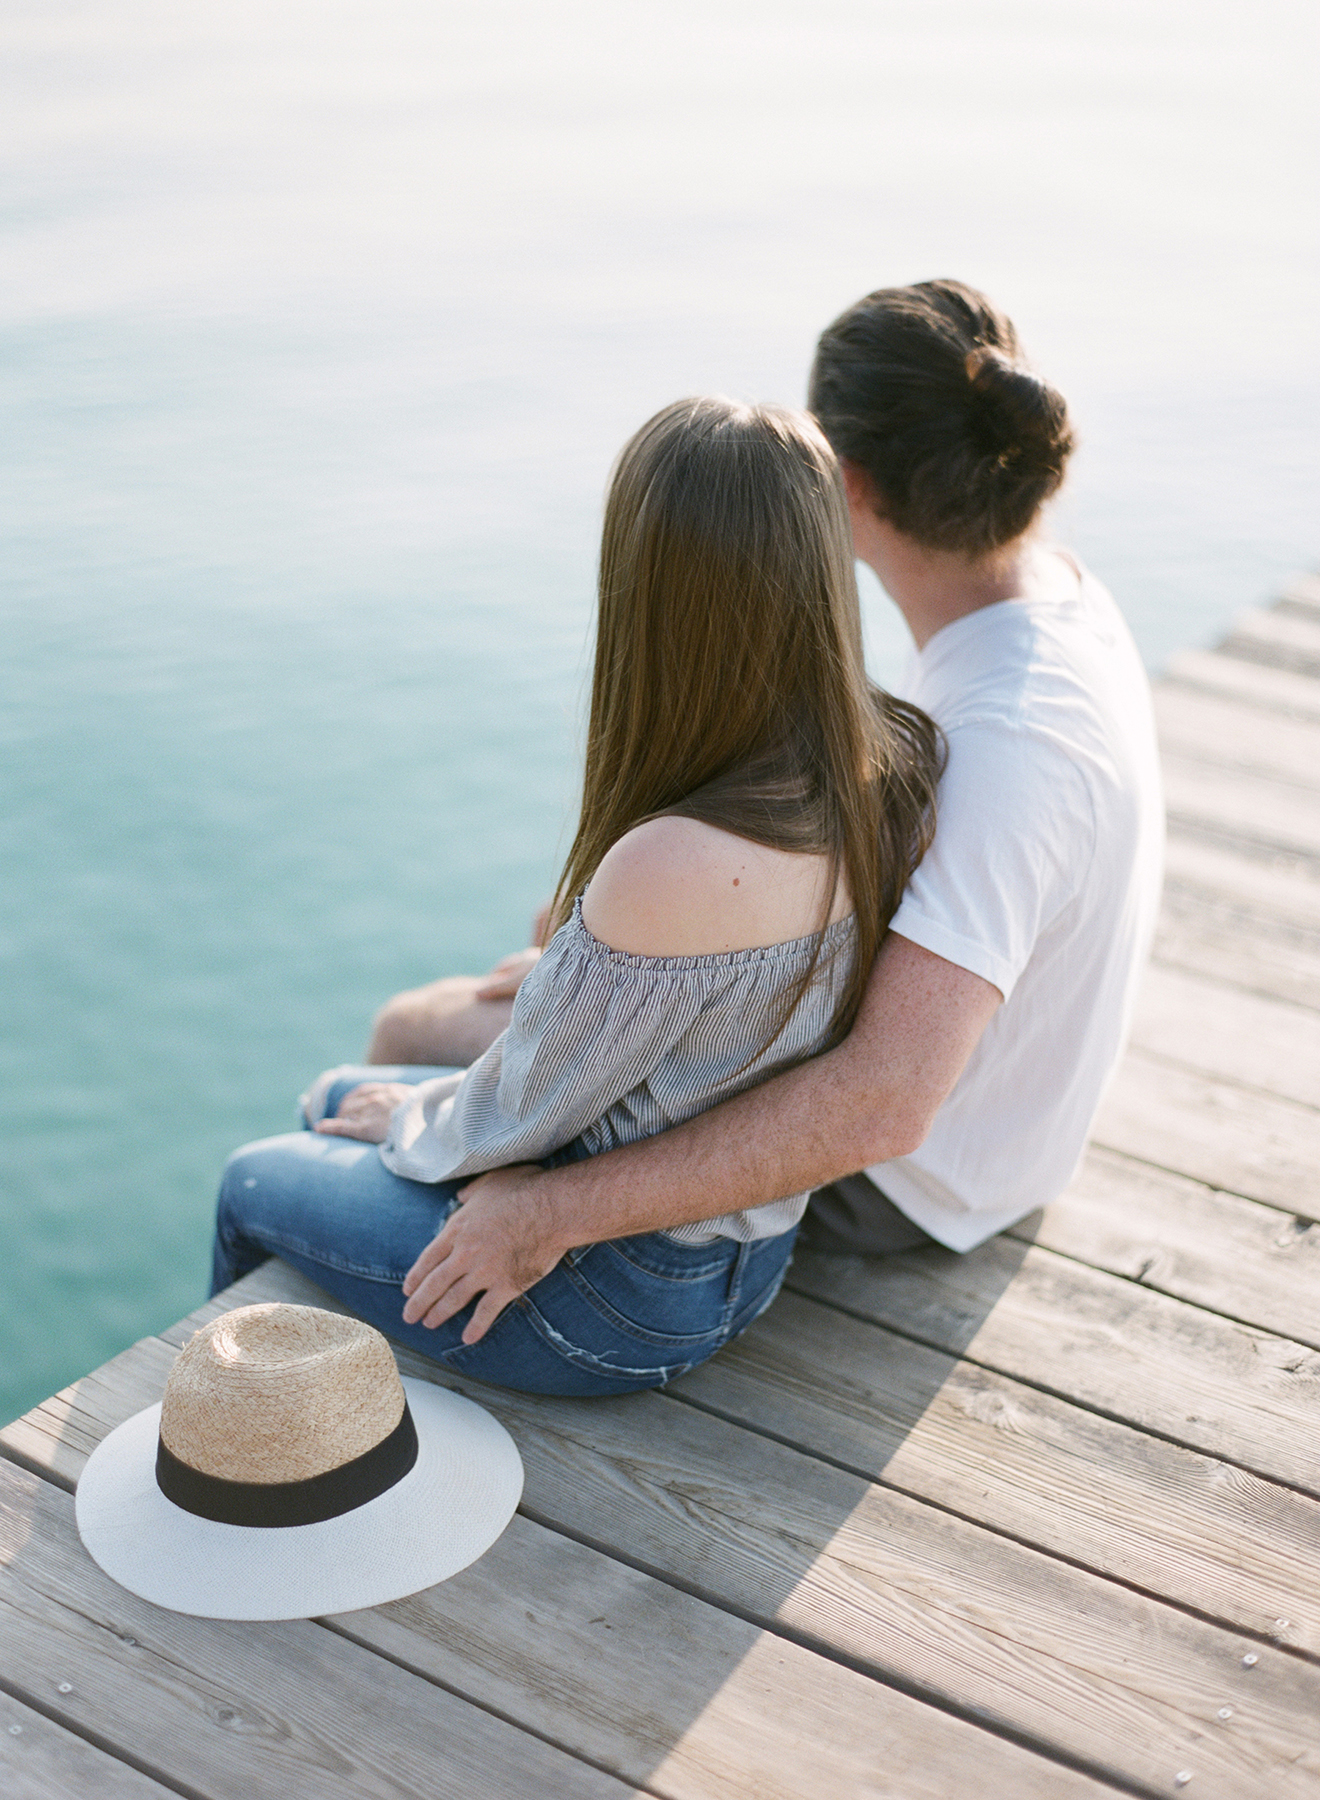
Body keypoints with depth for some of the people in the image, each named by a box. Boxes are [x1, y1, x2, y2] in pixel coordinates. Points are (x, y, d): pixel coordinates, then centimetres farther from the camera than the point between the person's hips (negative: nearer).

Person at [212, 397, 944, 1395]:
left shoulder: (673, 868, -40)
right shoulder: (903, 767, -16)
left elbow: (520, 1115, -21)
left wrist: (410, 1121, 0)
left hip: (620, 1301, -7)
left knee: (253, 1183, 22)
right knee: (337, 1097, 29)